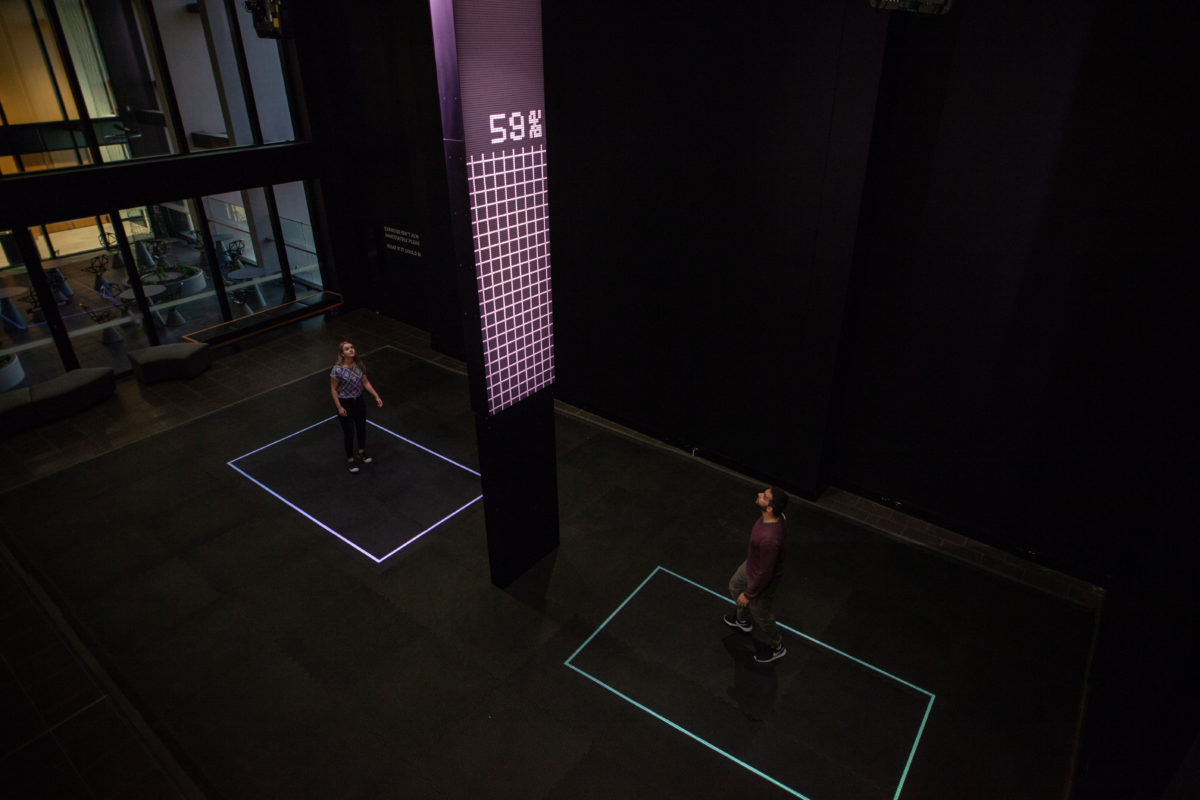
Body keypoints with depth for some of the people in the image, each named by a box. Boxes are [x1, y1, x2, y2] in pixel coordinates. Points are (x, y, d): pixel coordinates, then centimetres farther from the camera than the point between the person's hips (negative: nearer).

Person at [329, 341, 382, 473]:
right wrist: (339, 407, -14)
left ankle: (362, 452, 45)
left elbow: (365, 382, 4)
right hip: (344, 403, -5)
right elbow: (333, 389, -14)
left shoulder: (359, 364, -7)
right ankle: (350, 459, 26)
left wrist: (376, 396, -1)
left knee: (362, 427, 20)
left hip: (359, 400, 5)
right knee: (349, 432, 5)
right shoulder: (338, 369, -23)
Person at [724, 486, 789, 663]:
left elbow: (765, 573, -32)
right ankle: (743, 621, 63)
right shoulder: (774, 515, -19)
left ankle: (776, 647, 50)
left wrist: (749, 594, -17)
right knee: (735, 586, 34)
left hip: (762, 579, -9)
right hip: (751, 564, 9)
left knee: (761, 616, 20)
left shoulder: (769, 538, -46)